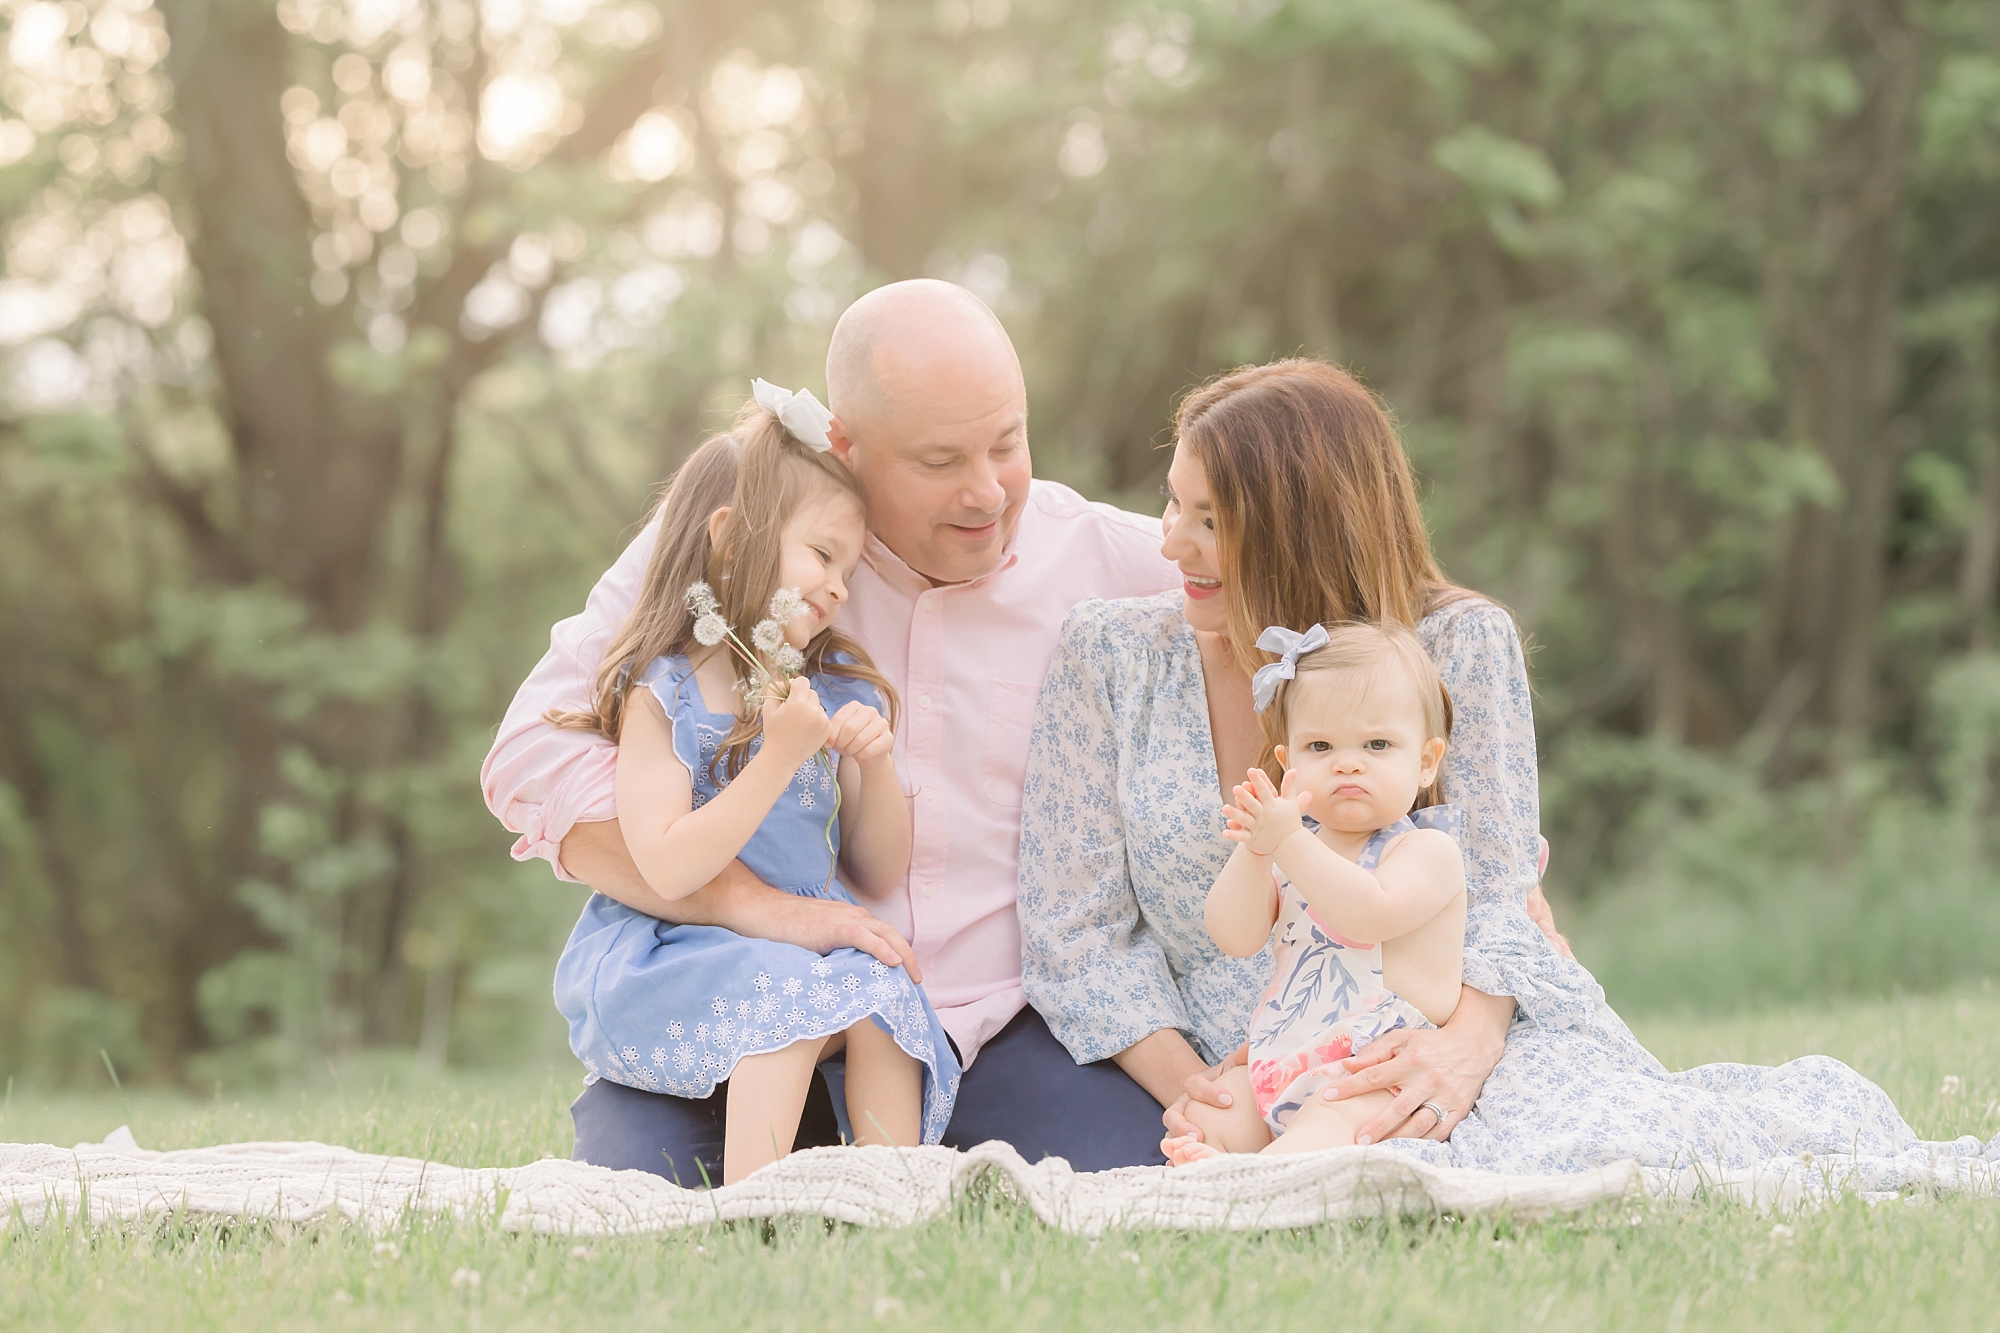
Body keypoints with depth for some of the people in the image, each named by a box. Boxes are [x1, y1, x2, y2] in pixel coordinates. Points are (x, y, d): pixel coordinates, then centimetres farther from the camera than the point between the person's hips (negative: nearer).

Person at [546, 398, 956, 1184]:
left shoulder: (836, 691, 12)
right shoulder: (662, 692, -6)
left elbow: (880, 878, 13)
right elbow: (667, 871, -19)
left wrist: (877, 766, -5)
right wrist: (781, 758, -22)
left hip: (809, 946, 5)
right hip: (668, 960, -5)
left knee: (881, 989, -25)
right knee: (782, 993, -32)